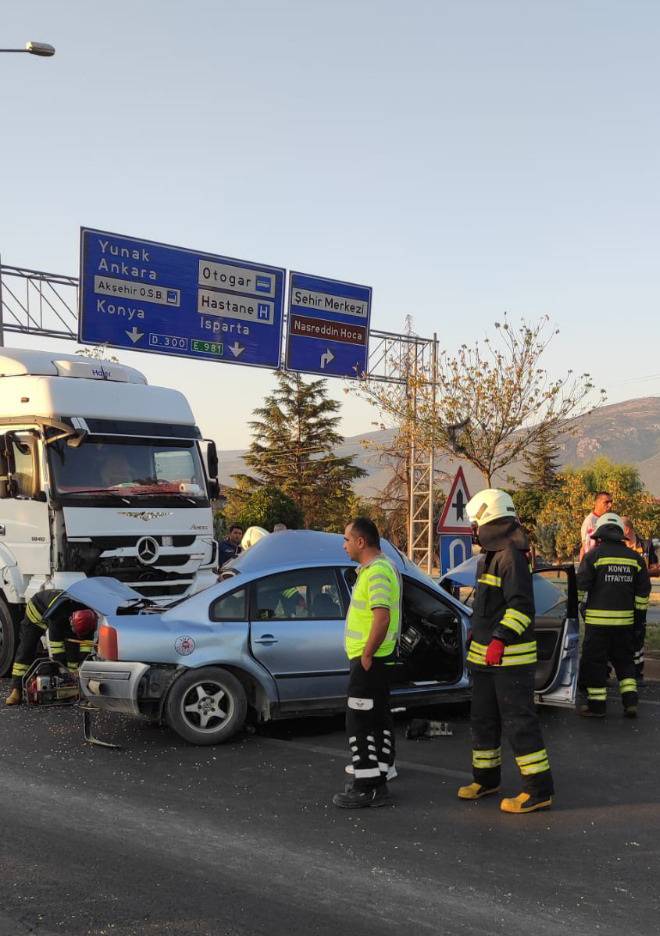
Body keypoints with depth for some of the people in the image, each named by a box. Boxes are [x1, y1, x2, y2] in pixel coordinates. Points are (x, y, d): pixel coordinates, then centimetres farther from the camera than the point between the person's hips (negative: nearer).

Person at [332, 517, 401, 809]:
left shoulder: (376, 572, -19)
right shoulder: (382, 567, 15)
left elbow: (382, 618, -28)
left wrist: (366, 655, -21)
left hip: (368, 661, -11)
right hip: (377, 660, 11)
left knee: (359, 722, -6)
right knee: (378, 719, 13)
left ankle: (366, 788, -2)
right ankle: (377, 782, 20)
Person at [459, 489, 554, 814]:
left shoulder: (511, 557, -18)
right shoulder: (490, 557, 15)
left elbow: (521, 606, -25)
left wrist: (501, 639, -31)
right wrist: (477, 637, 28)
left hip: (510, 657, -11)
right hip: (486, 655, 11)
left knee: (518, 721, -7)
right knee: (483, 719, 18)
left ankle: (539, 790, -2)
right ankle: (486, 779, 31)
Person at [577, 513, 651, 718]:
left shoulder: (594, 555, -6)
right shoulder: (635, 558, 8)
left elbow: (581, 587, -6)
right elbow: (643, 593, 12)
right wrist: (638, 615, 19)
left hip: (598, 619, -5)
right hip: (625, 620, 5)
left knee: (595, 660, 4)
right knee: (624, 660, 17)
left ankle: (597, 705, 6)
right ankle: (630, 702, 10)